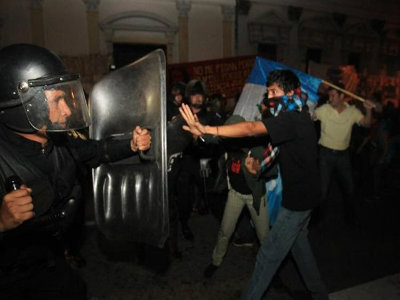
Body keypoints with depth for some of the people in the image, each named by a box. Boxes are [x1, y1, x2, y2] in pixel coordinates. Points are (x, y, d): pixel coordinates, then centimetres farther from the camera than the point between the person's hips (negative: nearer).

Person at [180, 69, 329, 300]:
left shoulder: (292, 119, -24)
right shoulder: (299, 118, 8)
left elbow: (250, 129, -38)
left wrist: (206, 130, -45)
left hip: (298, 199, -10)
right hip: (303, 194, 10)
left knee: (268, 255, 0)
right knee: (299, 243, 26)